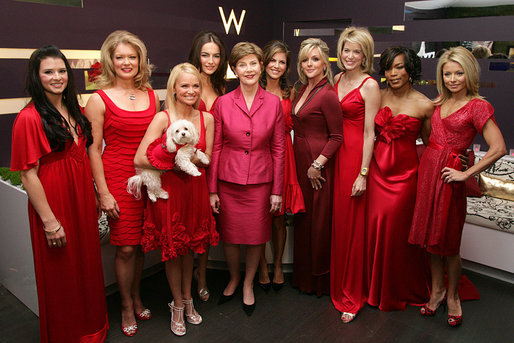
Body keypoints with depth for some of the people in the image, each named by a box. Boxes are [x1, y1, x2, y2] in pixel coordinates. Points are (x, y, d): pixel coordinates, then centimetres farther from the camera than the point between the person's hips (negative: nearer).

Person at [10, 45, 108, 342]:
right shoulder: (30, 118, -15)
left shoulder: (74, 111, 8)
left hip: (82, 202, 7)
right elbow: (28, 175, -16)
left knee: (87, 265, 19)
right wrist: (49, 221, -17)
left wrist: (94, 197, 13)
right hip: (54, 205, -7)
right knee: (61, 275, 10)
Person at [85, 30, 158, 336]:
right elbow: (94, 149, -4)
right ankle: (127, 307, 25)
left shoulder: (151, 96, 8)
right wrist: (103, 192, -8)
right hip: (117, 179, -3)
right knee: (125, 248, 2)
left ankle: (137, 298, 35)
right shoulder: (99, 100, -4)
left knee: (140, 244, 13)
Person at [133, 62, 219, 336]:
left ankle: (187, 300, 38)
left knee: (189, 247, 17)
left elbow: (206, 159, 2)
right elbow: (139, 159, -19)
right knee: (172, 249, 11)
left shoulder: (207, 118, 0)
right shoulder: (163, 118, -12)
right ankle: (178, 305, 32)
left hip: (194, 189, 3)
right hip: (167, 190, -3)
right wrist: (176, 163, -15)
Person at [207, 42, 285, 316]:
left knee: (257, 234, 10)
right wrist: (212, 190, -3)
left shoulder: (273, 103, -1)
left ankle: (248, 284, 35)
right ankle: (233, 278, 40)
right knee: (230, 234, 12)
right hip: (228, 180, 0)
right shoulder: (223, 103, -3)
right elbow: (215, 148, -1)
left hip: (260, 181, 0)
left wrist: (277, 190, -1)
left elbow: (278, 149, 1)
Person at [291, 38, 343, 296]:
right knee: (302, 218, 16)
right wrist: (301, 162, 11)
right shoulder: (303, 89, 10)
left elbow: (336, 136, -14)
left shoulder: (327, 95, -15)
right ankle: (303, 276, 34)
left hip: (318, 164, -8)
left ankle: (320, 280, 25)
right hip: (300, 161, 9)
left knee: (319, 220, 5)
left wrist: (317, 164, -16)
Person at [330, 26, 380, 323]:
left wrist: (363, 173, -15)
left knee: (352, 224, 1)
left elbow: (369, 133, -12)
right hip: (334, 153, 6)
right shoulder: (338, 79, 12)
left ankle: (353, 296, 18)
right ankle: (337, 285, 32)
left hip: (356, 155, -6)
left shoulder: (369, 85, -8)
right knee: (336, 221, 13)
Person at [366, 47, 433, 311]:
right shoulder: (379, 96, 4)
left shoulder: (424, 105, -5)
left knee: (397, 228, 3)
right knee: (374, 224, 5)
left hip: (404, 172, -3)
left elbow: (430, 142, 8)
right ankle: (375, 286, 27)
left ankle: (399, 290, 28)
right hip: (377, 168, 3)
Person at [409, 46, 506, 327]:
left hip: (448, 175, -6)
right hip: (427, 168, 6)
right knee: (430, 234, 12)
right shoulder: (440, 101, 10)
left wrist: (466, 174, -15)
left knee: (447, 240, 5)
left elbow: (499, 148, -17)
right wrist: (426, 157, 9)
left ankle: (452, 296, 27)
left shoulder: (478, 106, -9)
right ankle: (436, 291, 29)